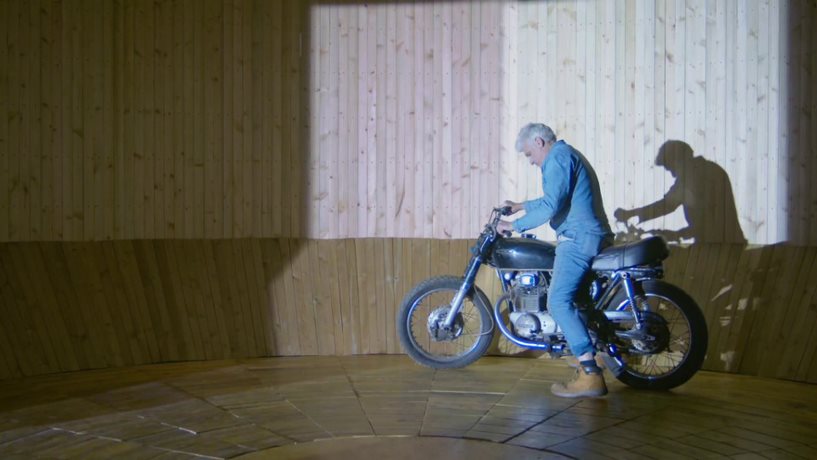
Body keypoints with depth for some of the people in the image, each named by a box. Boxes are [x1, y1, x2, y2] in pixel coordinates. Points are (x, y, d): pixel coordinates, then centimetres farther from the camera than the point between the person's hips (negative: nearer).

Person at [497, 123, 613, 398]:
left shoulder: (557, 158, -8)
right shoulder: (570, 155, 24)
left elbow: (550, 207, -19)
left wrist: (515, 225, -11)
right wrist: (523, 206, 41)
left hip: (577, 238, -11)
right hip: (595, 238, 11)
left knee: (559, 302, -17)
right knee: (573, 298, 20)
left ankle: (590, 375, -24)